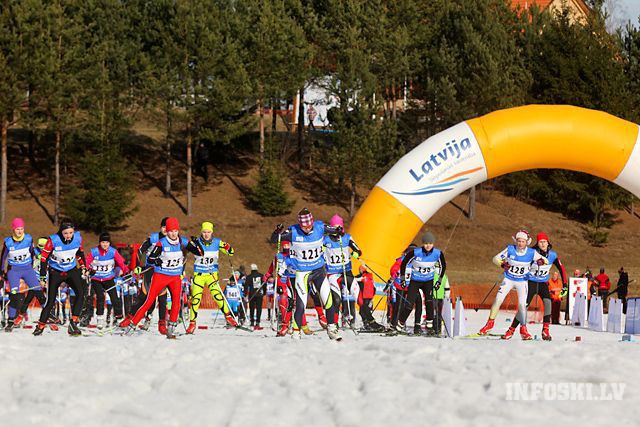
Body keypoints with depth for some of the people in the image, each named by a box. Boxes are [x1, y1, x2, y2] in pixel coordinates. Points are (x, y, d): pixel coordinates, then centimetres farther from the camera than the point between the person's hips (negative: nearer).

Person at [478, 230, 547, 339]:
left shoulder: (531, 253, -11)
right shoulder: (510, 249, -12)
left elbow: (546, 261, -6)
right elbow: (496, 258, -7)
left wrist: (541, 261, -30)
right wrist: (502, 264, -28)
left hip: (522, 281, 0)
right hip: (508, 279, 0)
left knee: (522, 304, -10)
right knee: (498, 299, -10)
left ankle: (523, 329, 2)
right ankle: (490, 323, 3)